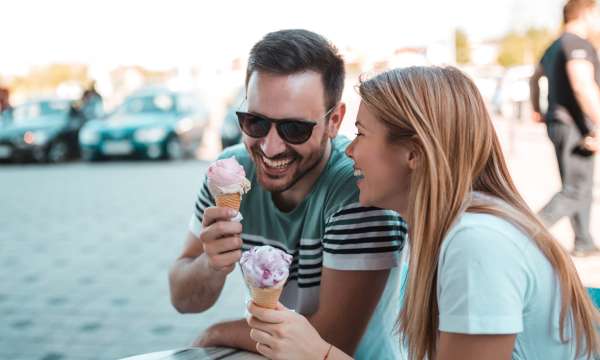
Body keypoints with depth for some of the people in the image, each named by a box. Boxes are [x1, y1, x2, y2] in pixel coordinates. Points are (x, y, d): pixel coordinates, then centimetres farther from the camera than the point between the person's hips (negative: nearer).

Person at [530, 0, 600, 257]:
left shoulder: (555, 46, 15)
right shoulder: (577, 44, -16)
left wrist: (536, 110, 43)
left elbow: (535, 77, 30)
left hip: (558, 122, 10)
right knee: (575, 190, -7)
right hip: (575, 126, -10)